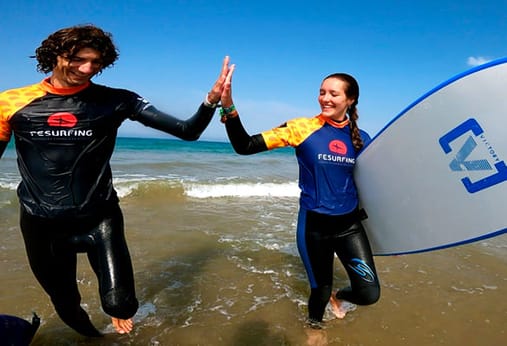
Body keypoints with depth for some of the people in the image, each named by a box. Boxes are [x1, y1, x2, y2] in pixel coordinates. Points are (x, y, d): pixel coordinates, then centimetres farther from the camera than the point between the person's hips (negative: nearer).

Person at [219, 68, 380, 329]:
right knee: (320, 291, 14)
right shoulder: (303, 128, -11)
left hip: (350, 224, 3)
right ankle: (315, 325, 50)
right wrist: (228, 107, -31)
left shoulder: (361, 139, 0)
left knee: (369, 294, 2)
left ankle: (338, 297, 39)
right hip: (314, 225, -3)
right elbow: (245, 147, -18)